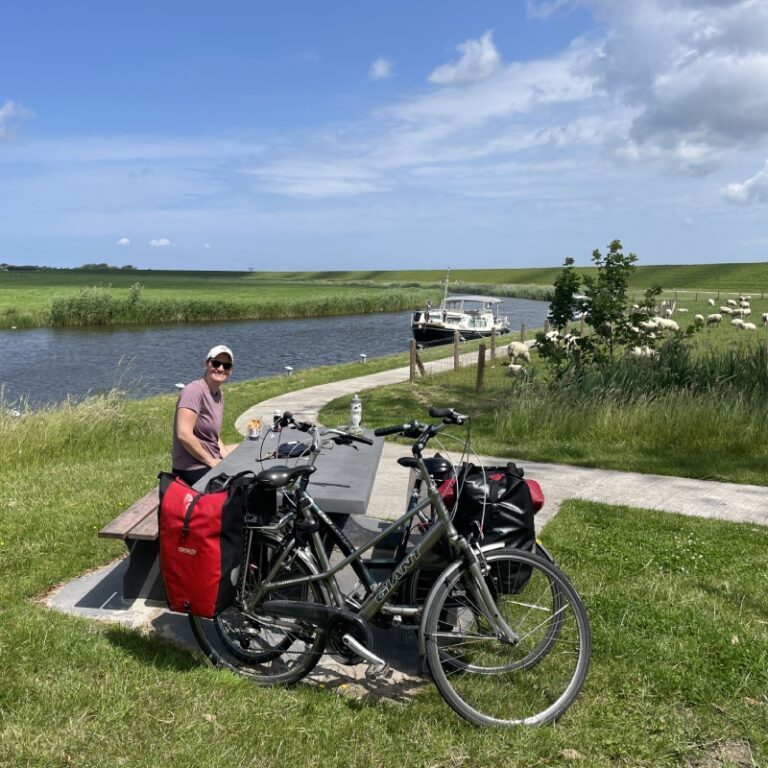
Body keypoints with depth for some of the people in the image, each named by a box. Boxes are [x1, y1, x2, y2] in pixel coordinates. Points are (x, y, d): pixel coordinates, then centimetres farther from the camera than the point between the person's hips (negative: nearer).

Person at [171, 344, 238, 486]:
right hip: (193, 469, -9)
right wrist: (211, 461, -18)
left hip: (212, 460, 10)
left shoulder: (219, 395, 11)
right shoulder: (194, 390, -16)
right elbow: (184, 434, -25)